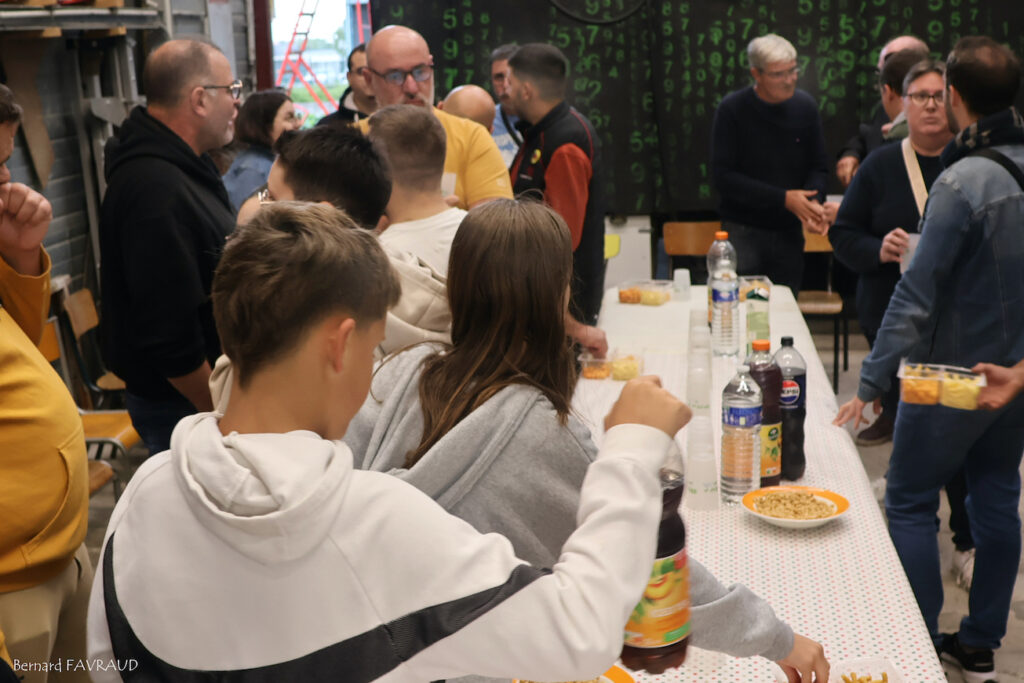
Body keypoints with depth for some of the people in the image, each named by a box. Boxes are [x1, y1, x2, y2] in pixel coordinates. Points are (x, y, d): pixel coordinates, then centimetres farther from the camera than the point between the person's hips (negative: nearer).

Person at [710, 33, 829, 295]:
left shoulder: (805, 106, 3)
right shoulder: (732, 109, -8)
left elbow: (819, 167, 9)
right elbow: (723, 176, -12)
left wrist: (812, 200, -14)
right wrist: (783, 198, -17)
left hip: (789, 231, 4)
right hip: (743, 231, -4)